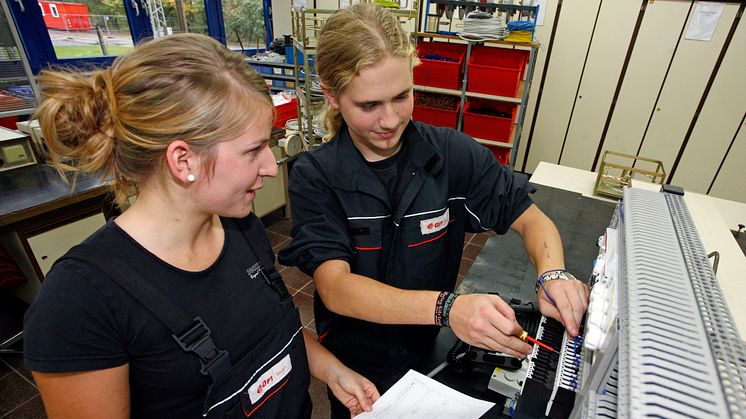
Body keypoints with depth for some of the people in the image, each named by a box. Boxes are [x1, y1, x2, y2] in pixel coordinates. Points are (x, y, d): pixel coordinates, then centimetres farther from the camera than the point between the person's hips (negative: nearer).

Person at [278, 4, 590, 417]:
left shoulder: (452, 153, -17)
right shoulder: (314, 176, -21)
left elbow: (530, 217, -9)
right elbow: (335, 287, -30)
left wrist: (553, 274, -31)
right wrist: (447, 307, -45)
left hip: (433, 351, 2)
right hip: (355, 365, -1)